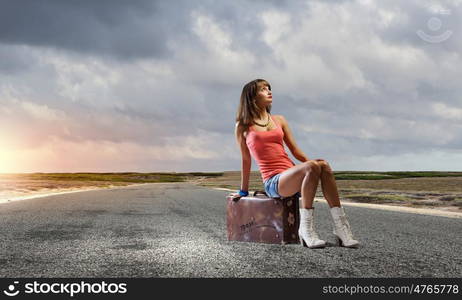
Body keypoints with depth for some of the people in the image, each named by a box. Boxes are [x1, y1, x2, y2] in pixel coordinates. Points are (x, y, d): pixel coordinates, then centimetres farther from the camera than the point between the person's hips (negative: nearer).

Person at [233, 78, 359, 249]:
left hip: (292, 176, 4)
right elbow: (246, 160, 15)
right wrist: (243, 190, 18)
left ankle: (340, 228, -31)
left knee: (323, 165, -28)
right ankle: (306, 228, -31)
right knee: (312, 167, -33)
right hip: (273, 182, -4)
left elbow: (294, 150, 16)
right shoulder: (243, 127, 9)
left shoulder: (279, 120, 20)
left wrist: (311, 161, -2)